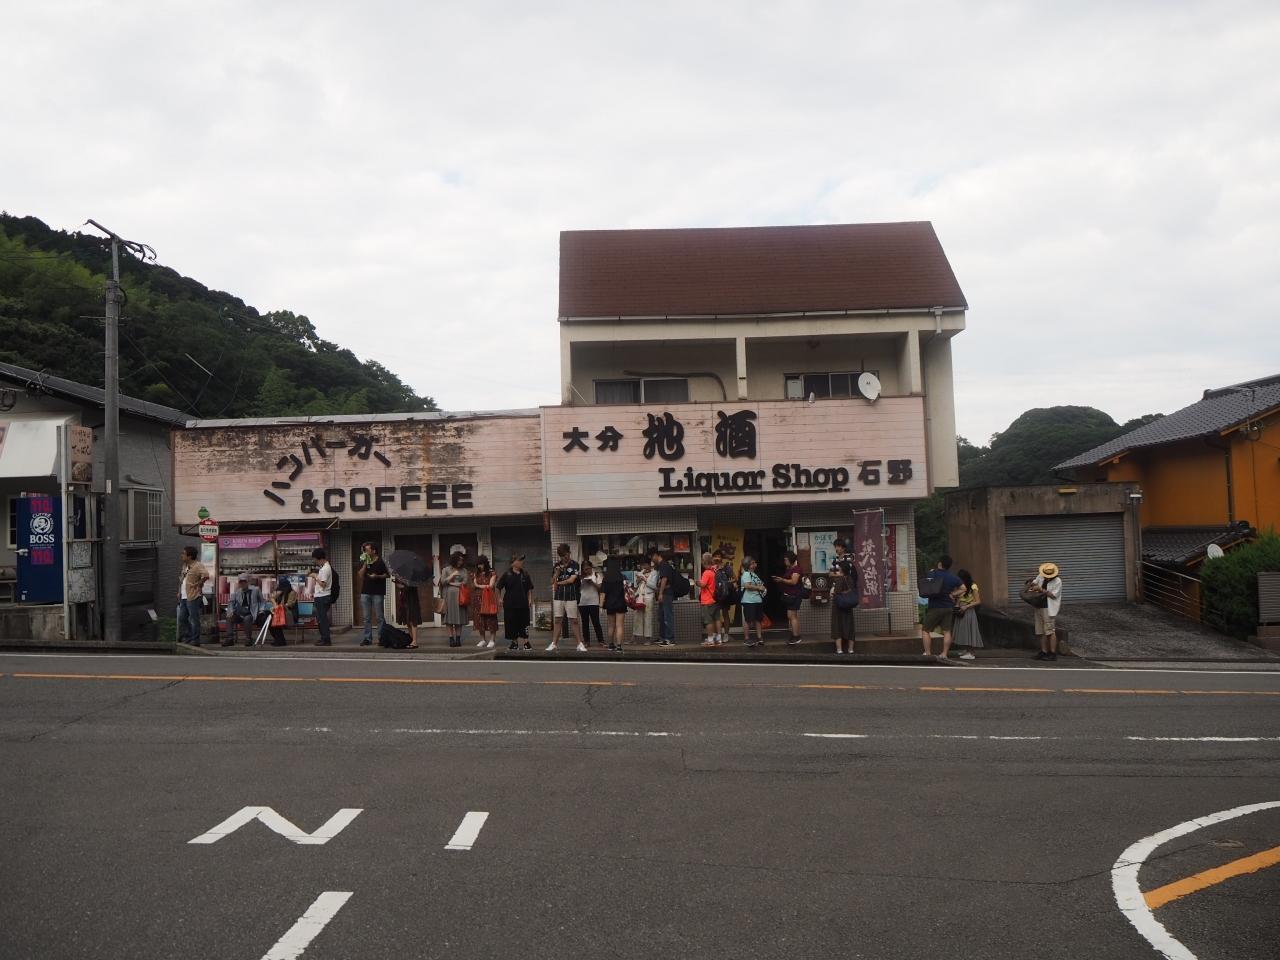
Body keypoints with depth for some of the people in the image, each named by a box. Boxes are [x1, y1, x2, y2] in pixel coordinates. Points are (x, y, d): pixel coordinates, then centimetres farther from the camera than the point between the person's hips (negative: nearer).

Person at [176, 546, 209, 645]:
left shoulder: (198, 565, -12)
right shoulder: (185, 566, 17)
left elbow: (206, 575, -27)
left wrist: (198, 584, -18)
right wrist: (179, 592, 21)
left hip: (193, 597, -10)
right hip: (183, 598, 10)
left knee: (194, 619, -4)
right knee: (181, 618, 13)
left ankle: (195, 640, 2)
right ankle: (188, 638, 21)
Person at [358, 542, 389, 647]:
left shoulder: (381, 562, -4)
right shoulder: (365, 562, 12)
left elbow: (388, 574, -3)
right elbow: (360, 574, 2)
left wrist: (377, 576, -16)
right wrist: (365, 564, -9)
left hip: (378, 592, -5)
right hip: (365, 592, 5)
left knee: (379, 617, -2)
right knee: (366, 617, 6)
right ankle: (367, 638, 10)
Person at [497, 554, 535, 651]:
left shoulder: (525, 574, 5)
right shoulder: (507, 574, -2)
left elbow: (530, 589, 11)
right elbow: (499, 588, 4)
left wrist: (530, 599, 4)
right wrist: (500, 598, 0)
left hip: (523, 604, 1)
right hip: (510, 604, -1)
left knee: (524, 623, 0)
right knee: (511, 624, 4)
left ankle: (526, 642, 6)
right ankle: (514, 642, 17)